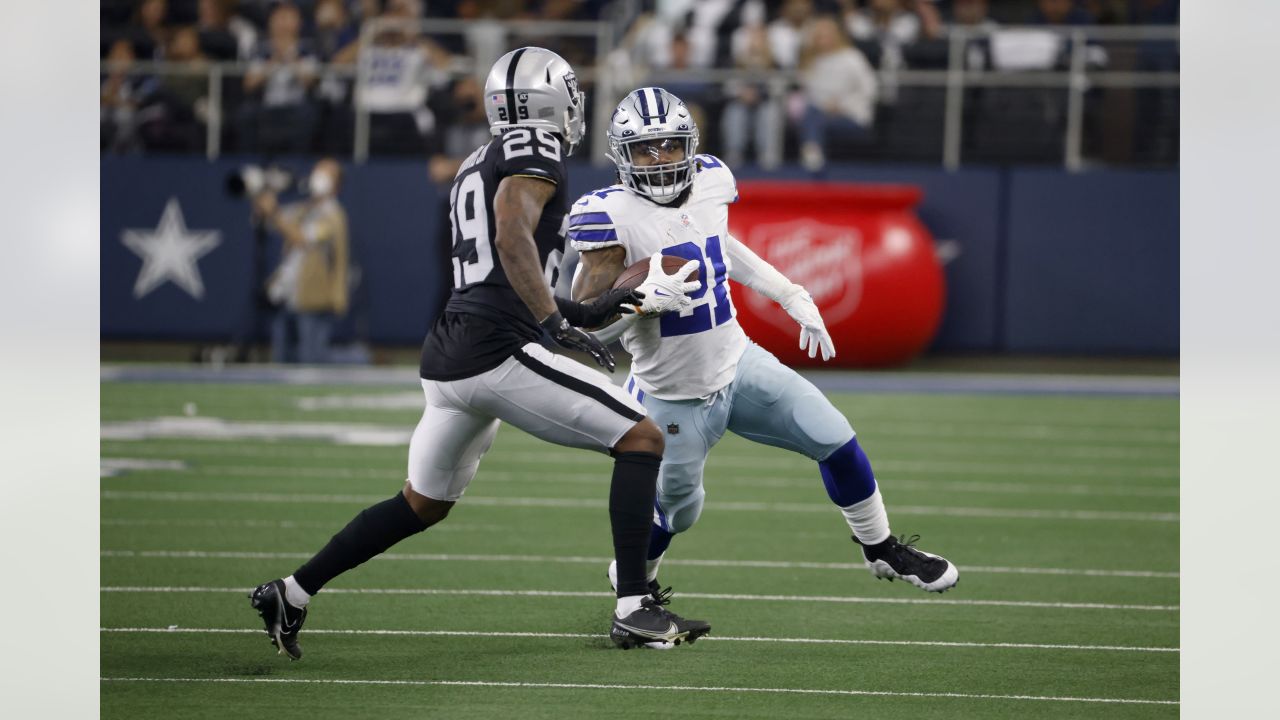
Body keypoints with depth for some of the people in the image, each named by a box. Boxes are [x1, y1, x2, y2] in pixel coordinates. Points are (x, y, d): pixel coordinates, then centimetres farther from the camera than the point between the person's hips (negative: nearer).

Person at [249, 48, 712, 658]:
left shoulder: (476, 168, 24)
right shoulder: (533, 150, -3)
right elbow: (513, 239, -20)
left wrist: (586, 311, 25)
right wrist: (557, 325, -26)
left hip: (446, 356, 9)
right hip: (498, 351, -9)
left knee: (423, 504, 24)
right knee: (641, 438, -2)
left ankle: (289, 593, 25)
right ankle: (633, 607, -10)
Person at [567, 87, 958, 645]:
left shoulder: (710, 181, -5)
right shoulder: (613, 217, -24)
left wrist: (792, 297, 16)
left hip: (738, 364, 5)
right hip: (674, 398, -5)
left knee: (835, 442, 4)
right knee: (675, 510, 11)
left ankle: (881, 550, 27)